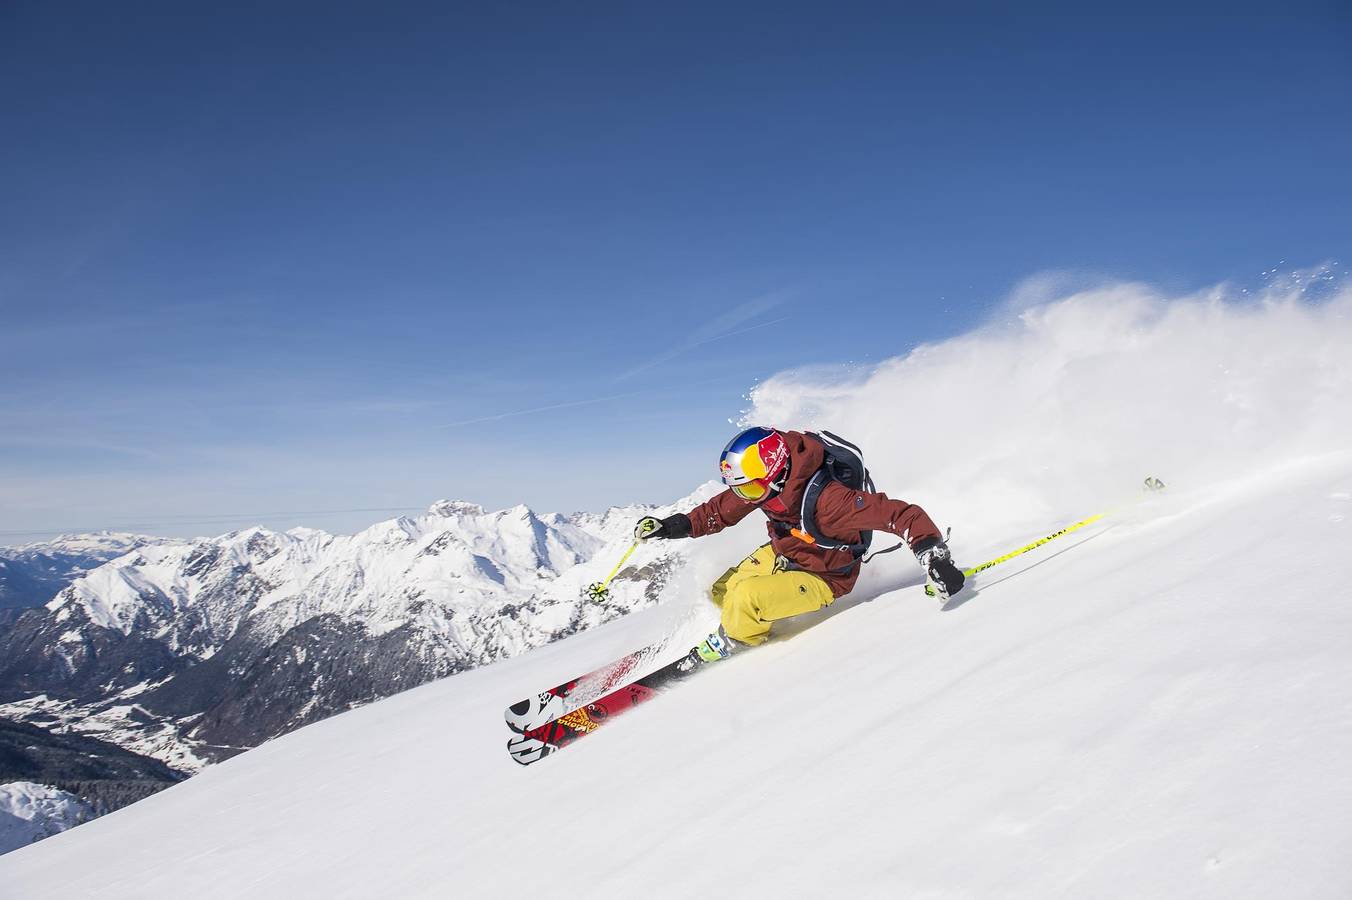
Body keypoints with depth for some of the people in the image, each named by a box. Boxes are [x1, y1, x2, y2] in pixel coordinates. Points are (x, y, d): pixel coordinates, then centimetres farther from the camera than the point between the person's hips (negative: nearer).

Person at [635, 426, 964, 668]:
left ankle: (725, 648, 7)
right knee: (722, 593, 13)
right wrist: (672, 527, -4)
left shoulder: (826, 500, -41)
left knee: (745, 598, -25)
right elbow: (722, 510, 0)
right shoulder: (764, 485, -19)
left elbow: (902, 514, -42)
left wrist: (934, 556, -54)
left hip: (822, 579, -7)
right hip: (781, 555, 7)